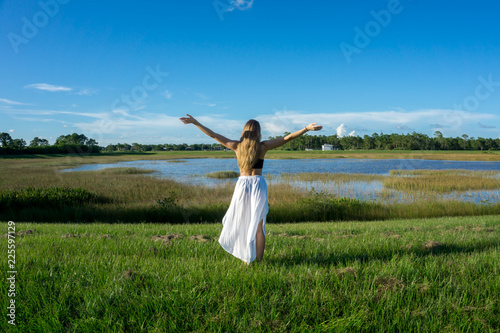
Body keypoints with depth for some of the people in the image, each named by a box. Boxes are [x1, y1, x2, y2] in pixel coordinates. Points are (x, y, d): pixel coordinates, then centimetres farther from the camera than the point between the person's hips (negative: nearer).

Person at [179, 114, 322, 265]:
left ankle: (246, 258, 19)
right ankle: (259, 261, 6)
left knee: (240, 222, 14)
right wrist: (306, 128, -8)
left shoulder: (237, 146, 0)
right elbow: (287, 138, -8)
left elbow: (213, 135, 4)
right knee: (258, 226, 4)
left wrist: (195, 122, 10)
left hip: (242, 184, 2)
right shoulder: (263, 146, -4)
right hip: (258, 184, -1)